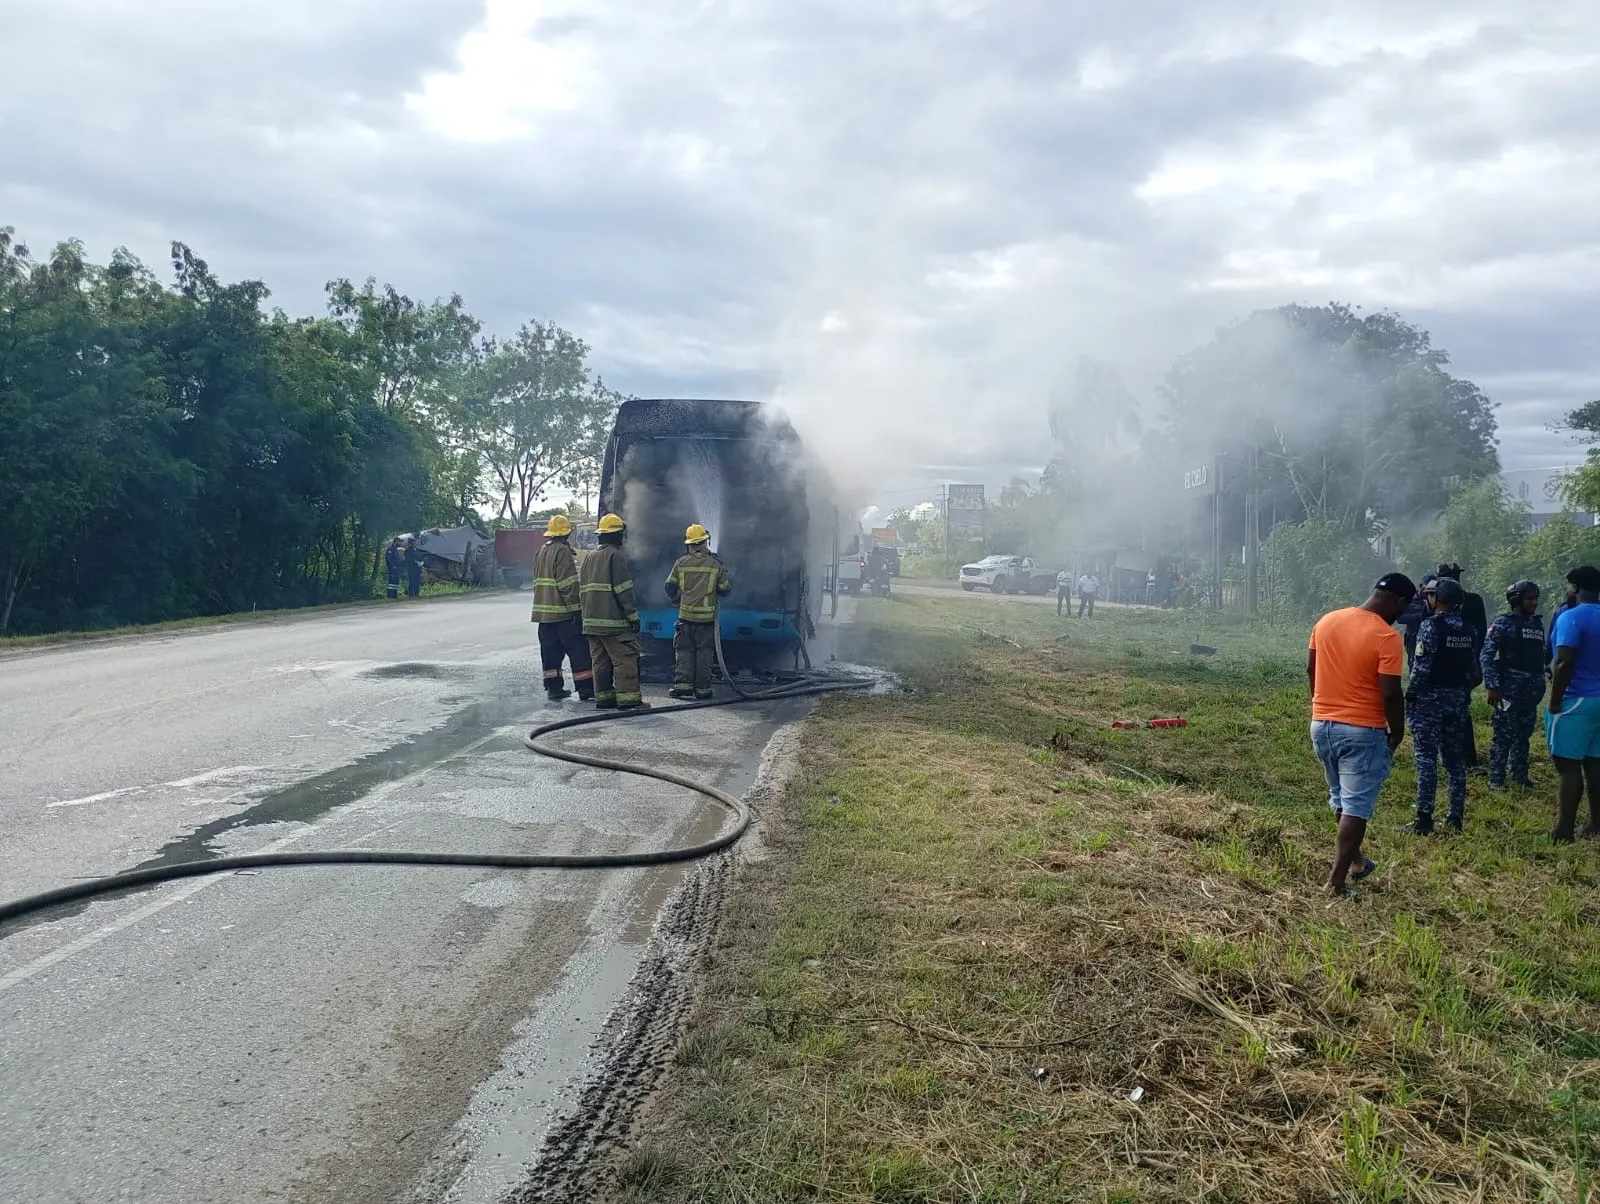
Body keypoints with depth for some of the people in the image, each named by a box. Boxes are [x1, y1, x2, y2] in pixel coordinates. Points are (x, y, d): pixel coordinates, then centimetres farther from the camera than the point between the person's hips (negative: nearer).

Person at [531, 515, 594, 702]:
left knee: (551, 651, 10)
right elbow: (567, 584, -18)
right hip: (563, 611, -8)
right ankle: (585, 690, -6)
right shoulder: (562, 551, -12)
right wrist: (575, 607, -16)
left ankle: (553, 689, 12)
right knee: (579, 650, -5)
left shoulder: (541, 552, 16)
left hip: (543, 611, 9)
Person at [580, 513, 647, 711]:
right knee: (625, 659, -6)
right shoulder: (616, 557, -9)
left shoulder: (589, 558, 17)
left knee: (600, 661, 10)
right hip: (613, 621, -8)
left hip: (591, 620, 8)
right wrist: (633, 616, -11)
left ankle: (603, 698, 12)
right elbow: (624, 591, -14)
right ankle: (628, 699, -9)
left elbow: (582, 590, 20)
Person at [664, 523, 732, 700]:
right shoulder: (716, 564, -1)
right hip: (707, 616, 0)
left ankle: (683, 684, -2)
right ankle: (702, 688, 4)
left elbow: (670, 587, 3)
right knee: (704, 651, 4)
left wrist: (677, 599, 23)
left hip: (686, 614, 0)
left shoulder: (681, 563, 1)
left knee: (684, 650, 7)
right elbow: (724, 590, 3)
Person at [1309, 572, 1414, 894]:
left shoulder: (1326, 621, 3)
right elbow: (1391, 694, -18)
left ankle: (1355, 860, 37)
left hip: (1321, 725, 6)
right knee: (1356, 805, 2)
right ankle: (1336, 879, 1)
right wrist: (1397, 733, -4)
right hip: (1362, 731, -6)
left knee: (1340, 798, 22)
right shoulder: (1387, 638, -16)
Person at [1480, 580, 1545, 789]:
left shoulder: (1537, 623, 11)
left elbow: (1541, 656, 15)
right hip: (1509, 691, -6)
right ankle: (1496, 778, 4)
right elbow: (1486, 656, -12)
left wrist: (1541, 684, 11)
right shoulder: (1503, 624, -8)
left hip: (1531, 692, 6)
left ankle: (1520, 776, 23)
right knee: (1504, 735, -3)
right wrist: (1493, 686, -18)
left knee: (1523, 735, 13)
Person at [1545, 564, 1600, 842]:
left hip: (1576, 701, -8)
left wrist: (1554, 702, -15)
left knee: (1569, 766, -4)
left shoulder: (1572, 617, -15)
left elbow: (1565, 663, -22)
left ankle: (1564, 830, -2)